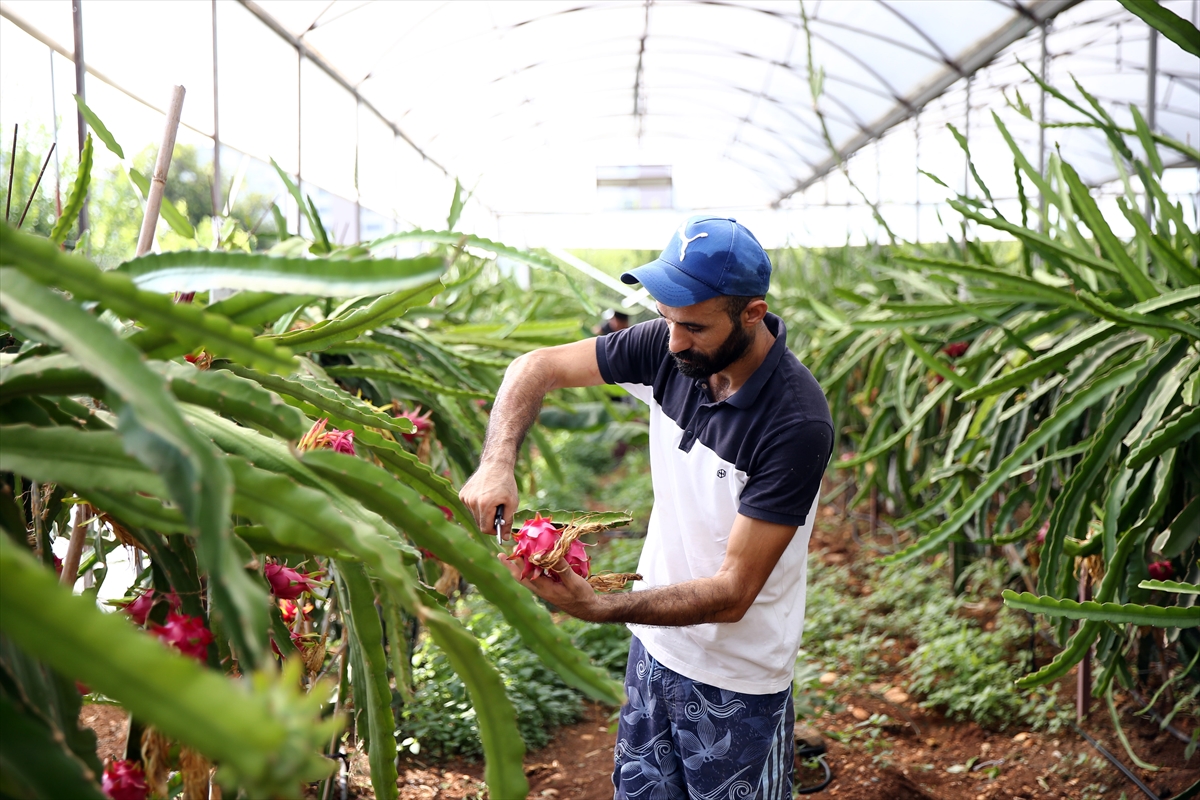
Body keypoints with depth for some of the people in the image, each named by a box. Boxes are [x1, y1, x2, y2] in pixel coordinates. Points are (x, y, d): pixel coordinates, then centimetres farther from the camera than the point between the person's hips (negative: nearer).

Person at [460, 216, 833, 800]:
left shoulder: (796, 424, -28)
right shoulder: (668, 349, -12)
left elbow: (732, 592, -26)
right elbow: (537, 367, -3)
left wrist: (598, 608, -35)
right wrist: (496, 462, -19)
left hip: (734, 684, -5)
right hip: (653, 647, 6)